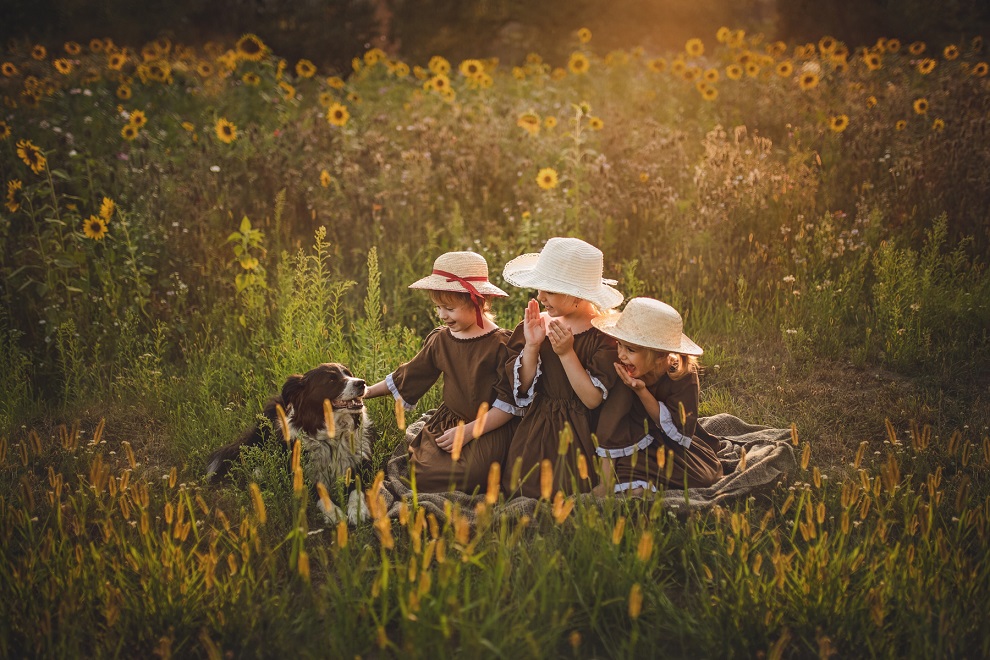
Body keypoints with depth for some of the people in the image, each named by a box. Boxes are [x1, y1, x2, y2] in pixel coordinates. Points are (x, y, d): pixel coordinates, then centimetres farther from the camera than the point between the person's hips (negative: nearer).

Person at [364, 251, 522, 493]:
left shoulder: (501, 345, -10)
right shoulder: (440, 340, 7)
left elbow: (510, 402, -11)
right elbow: (408, 376, 19)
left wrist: (468, 431, -15)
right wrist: (364, 392, 20)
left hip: (488, 428, -5)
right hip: (446, 425, 5)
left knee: (469, 475, -32)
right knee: (416, 475, -19)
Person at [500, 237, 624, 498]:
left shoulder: (603, 334, -13)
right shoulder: (537, 324, 0)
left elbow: (593, 399, -16)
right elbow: (521, 389, -1)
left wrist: (566, 353, -22)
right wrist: (531, 346, -15)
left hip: (580, 438, -4)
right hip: (536, 433, 4)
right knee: (518, 494, 0)